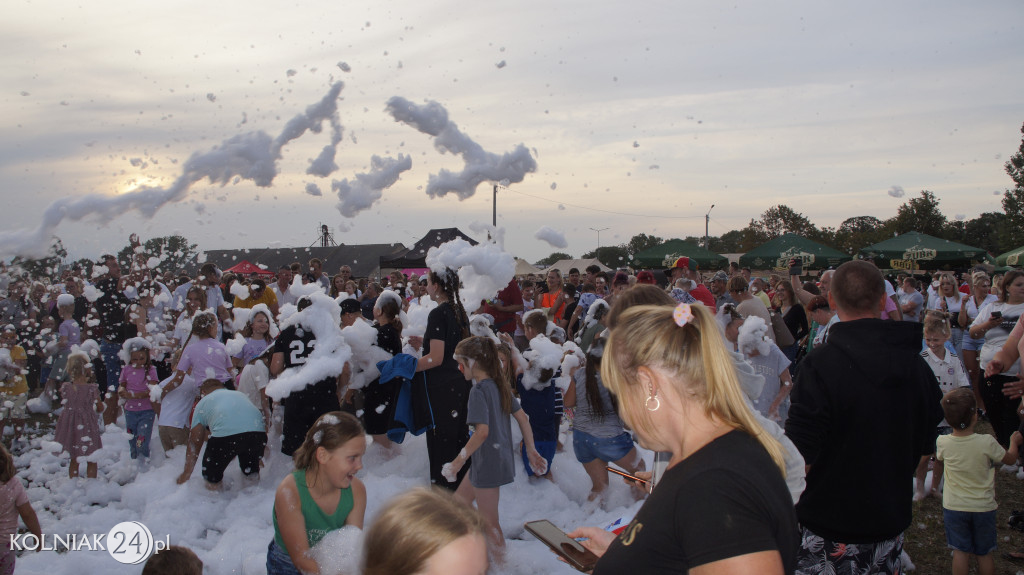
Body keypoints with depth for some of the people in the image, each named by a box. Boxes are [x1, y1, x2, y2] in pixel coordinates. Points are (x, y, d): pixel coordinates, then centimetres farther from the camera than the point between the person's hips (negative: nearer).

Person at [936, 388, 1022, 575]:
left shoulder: (942, 442, -15)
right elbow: (1010, 459, -1)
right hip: (983, 507, 0)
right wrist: (1014, 442, 20)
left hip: (954, 507, 1)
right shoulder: (987, 442, -20)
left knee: (961, 551, 11)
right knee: (984, 553, 15)